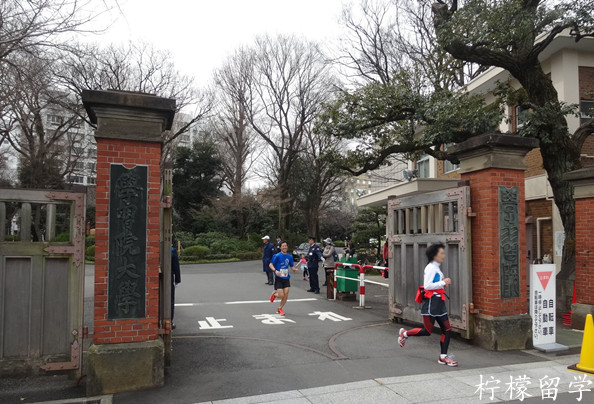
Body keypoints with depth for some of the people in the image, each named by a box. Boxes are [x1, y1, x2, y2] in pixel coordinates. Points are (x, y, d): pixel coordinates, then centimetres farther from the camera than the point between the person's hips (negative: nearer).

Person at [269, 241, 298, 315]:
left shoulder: (290, 257, 5)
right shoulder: (277, 256, -10)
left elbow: (292, 266, 15)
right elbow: (271, 265, -8)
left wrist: (295, 269, -8)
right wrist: (275, 271, -26)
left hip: (286, 278, 4)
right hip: (279, 278, -4)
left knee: (286, 295, -2)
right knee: (281, 295, -9)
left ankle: (280, 309, 21)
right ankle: (274, 294, 27)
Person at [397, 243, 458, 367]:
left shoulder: (437, 268, 17)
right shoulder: (430, 268, -13)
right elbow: (427, 286, -22)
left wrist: (444, 283, 9)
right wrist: (443, 283, -18)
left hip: (439, 302, 9)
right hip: (431, 302, -9)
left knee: (447, 330, 4)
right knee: (427, 331, -3)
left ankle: (443, 357, 12)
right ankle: (405, 333, 19)